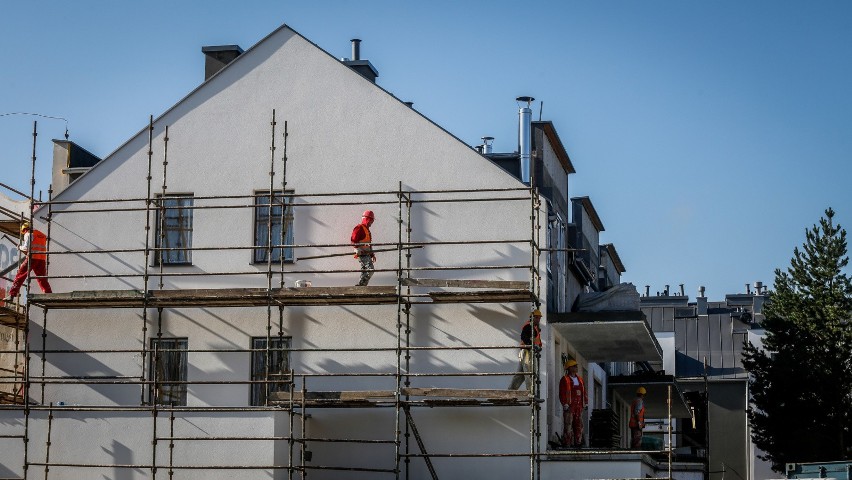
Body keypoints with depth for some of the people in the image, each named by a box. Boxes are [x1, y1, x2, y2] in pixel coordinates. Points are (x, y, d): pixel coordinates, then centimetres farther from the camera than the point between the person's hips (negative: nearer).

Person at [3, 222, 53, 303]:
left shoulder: (28, 234, 2)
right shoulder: (42, 235, 22)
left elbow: (26, 247, -9)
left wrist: (20, 247, 12)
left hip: (32, 258, -5)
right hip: (42, 260, 5)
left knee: (20, 276, 0)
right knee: (42, 279, 13)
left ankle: (12, 295, -6)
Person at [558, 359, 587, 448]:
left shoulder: (580, 379, 18)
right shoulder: (565, 380, -2)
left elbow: (584, 392, 21)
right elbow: (562, 393, -8)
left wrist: (585, 403, 13)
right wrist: (565, 404, -15)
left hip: (579, 406, 7)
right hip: (569, 407, -7)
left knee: (579, 425, 7)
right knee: (568, 425, -8)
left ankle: (578, 442, 13)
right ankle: (566, 443, -7)